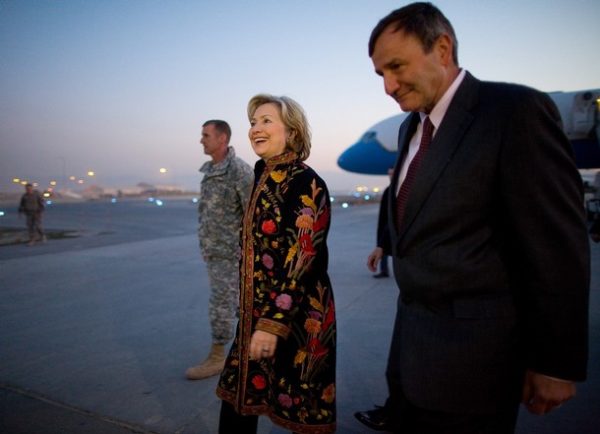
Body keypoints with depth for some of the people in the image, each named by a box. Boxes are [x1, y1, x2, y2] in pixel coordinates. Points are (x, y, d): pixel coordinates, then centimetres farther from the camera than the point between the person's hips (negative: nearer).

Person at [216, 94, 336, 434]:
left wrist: (274, 323, -22)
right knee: (238, 395, 18)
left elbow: (302, 261, -20)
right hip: (259, 310, 8)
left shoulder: (306, 183, -16)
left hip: (296, 316, -7)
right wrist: (259, 317, 18)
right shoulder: (264, 176, 8)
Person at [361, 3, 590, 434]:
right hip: (411, 336, 7)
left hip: (471, 350, -7)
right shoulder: (412, 127, 9)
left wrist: (557, 362, -11)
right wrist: (410, 316, 14)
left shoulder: (517, 110, -15)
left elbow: (559, 247, -15)